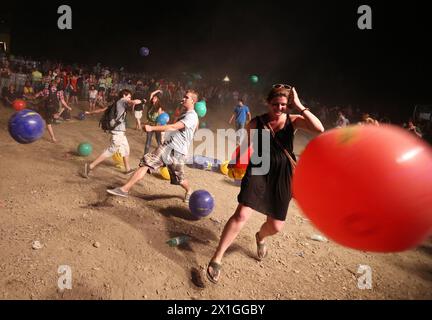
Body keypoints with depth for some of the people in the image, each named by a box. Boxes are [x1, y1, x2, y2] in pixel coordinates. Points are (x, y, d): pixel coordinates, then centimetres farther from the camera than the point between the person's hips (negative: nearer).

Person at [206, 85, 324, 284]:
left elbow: (320, 129, -18)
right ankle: (216, 259, -6)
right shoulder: (256, 123, -3)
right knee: (242, 214, -20)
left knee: (276, 227, 8)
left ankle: (260, 237, 48)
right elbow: (245, 146, 9)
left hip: (282, 177, 2)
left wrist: (300, 107, -19)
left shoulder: (293, 120, -1)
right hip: (258, 171, -2)